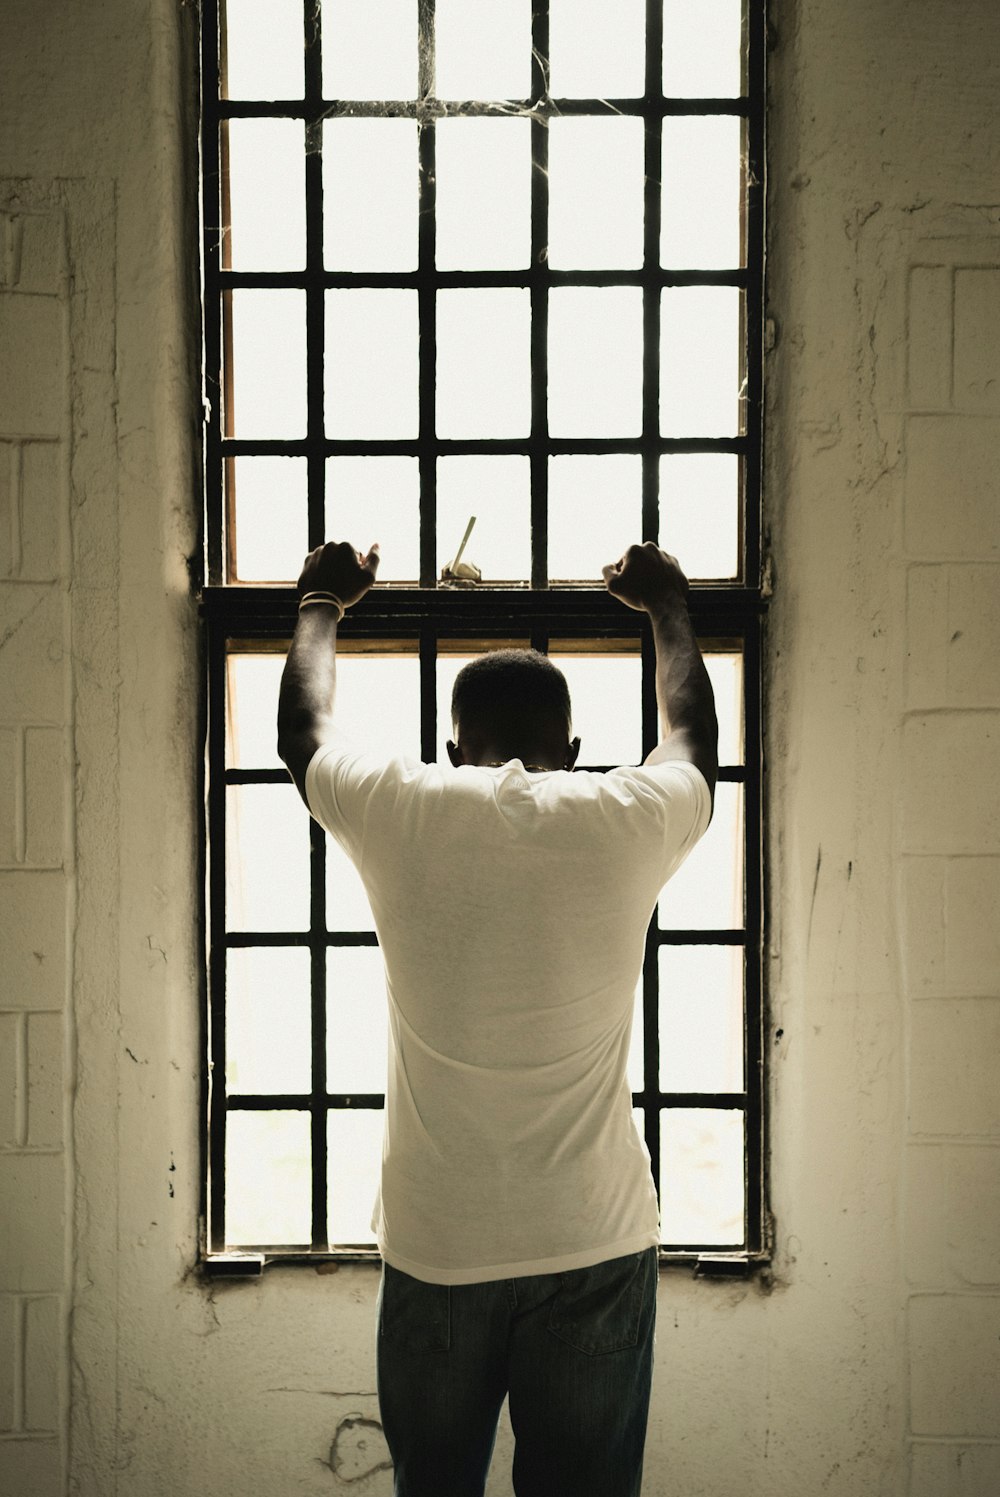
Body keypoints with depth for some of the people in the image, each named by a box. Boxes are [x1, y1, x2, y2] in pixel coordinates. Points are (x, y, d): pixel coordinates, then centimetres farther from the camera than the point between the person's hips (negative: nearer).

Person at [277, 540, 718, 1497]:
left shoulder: (400, 814, -6)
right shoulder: (628, 821, -5)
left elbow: (303, 728, 15)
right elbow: (692, 734, 19)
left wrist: (321, 603, 32)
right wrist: (667, 607, 35)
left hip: (436, 1246, 0)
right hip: (596, 1241, 0)